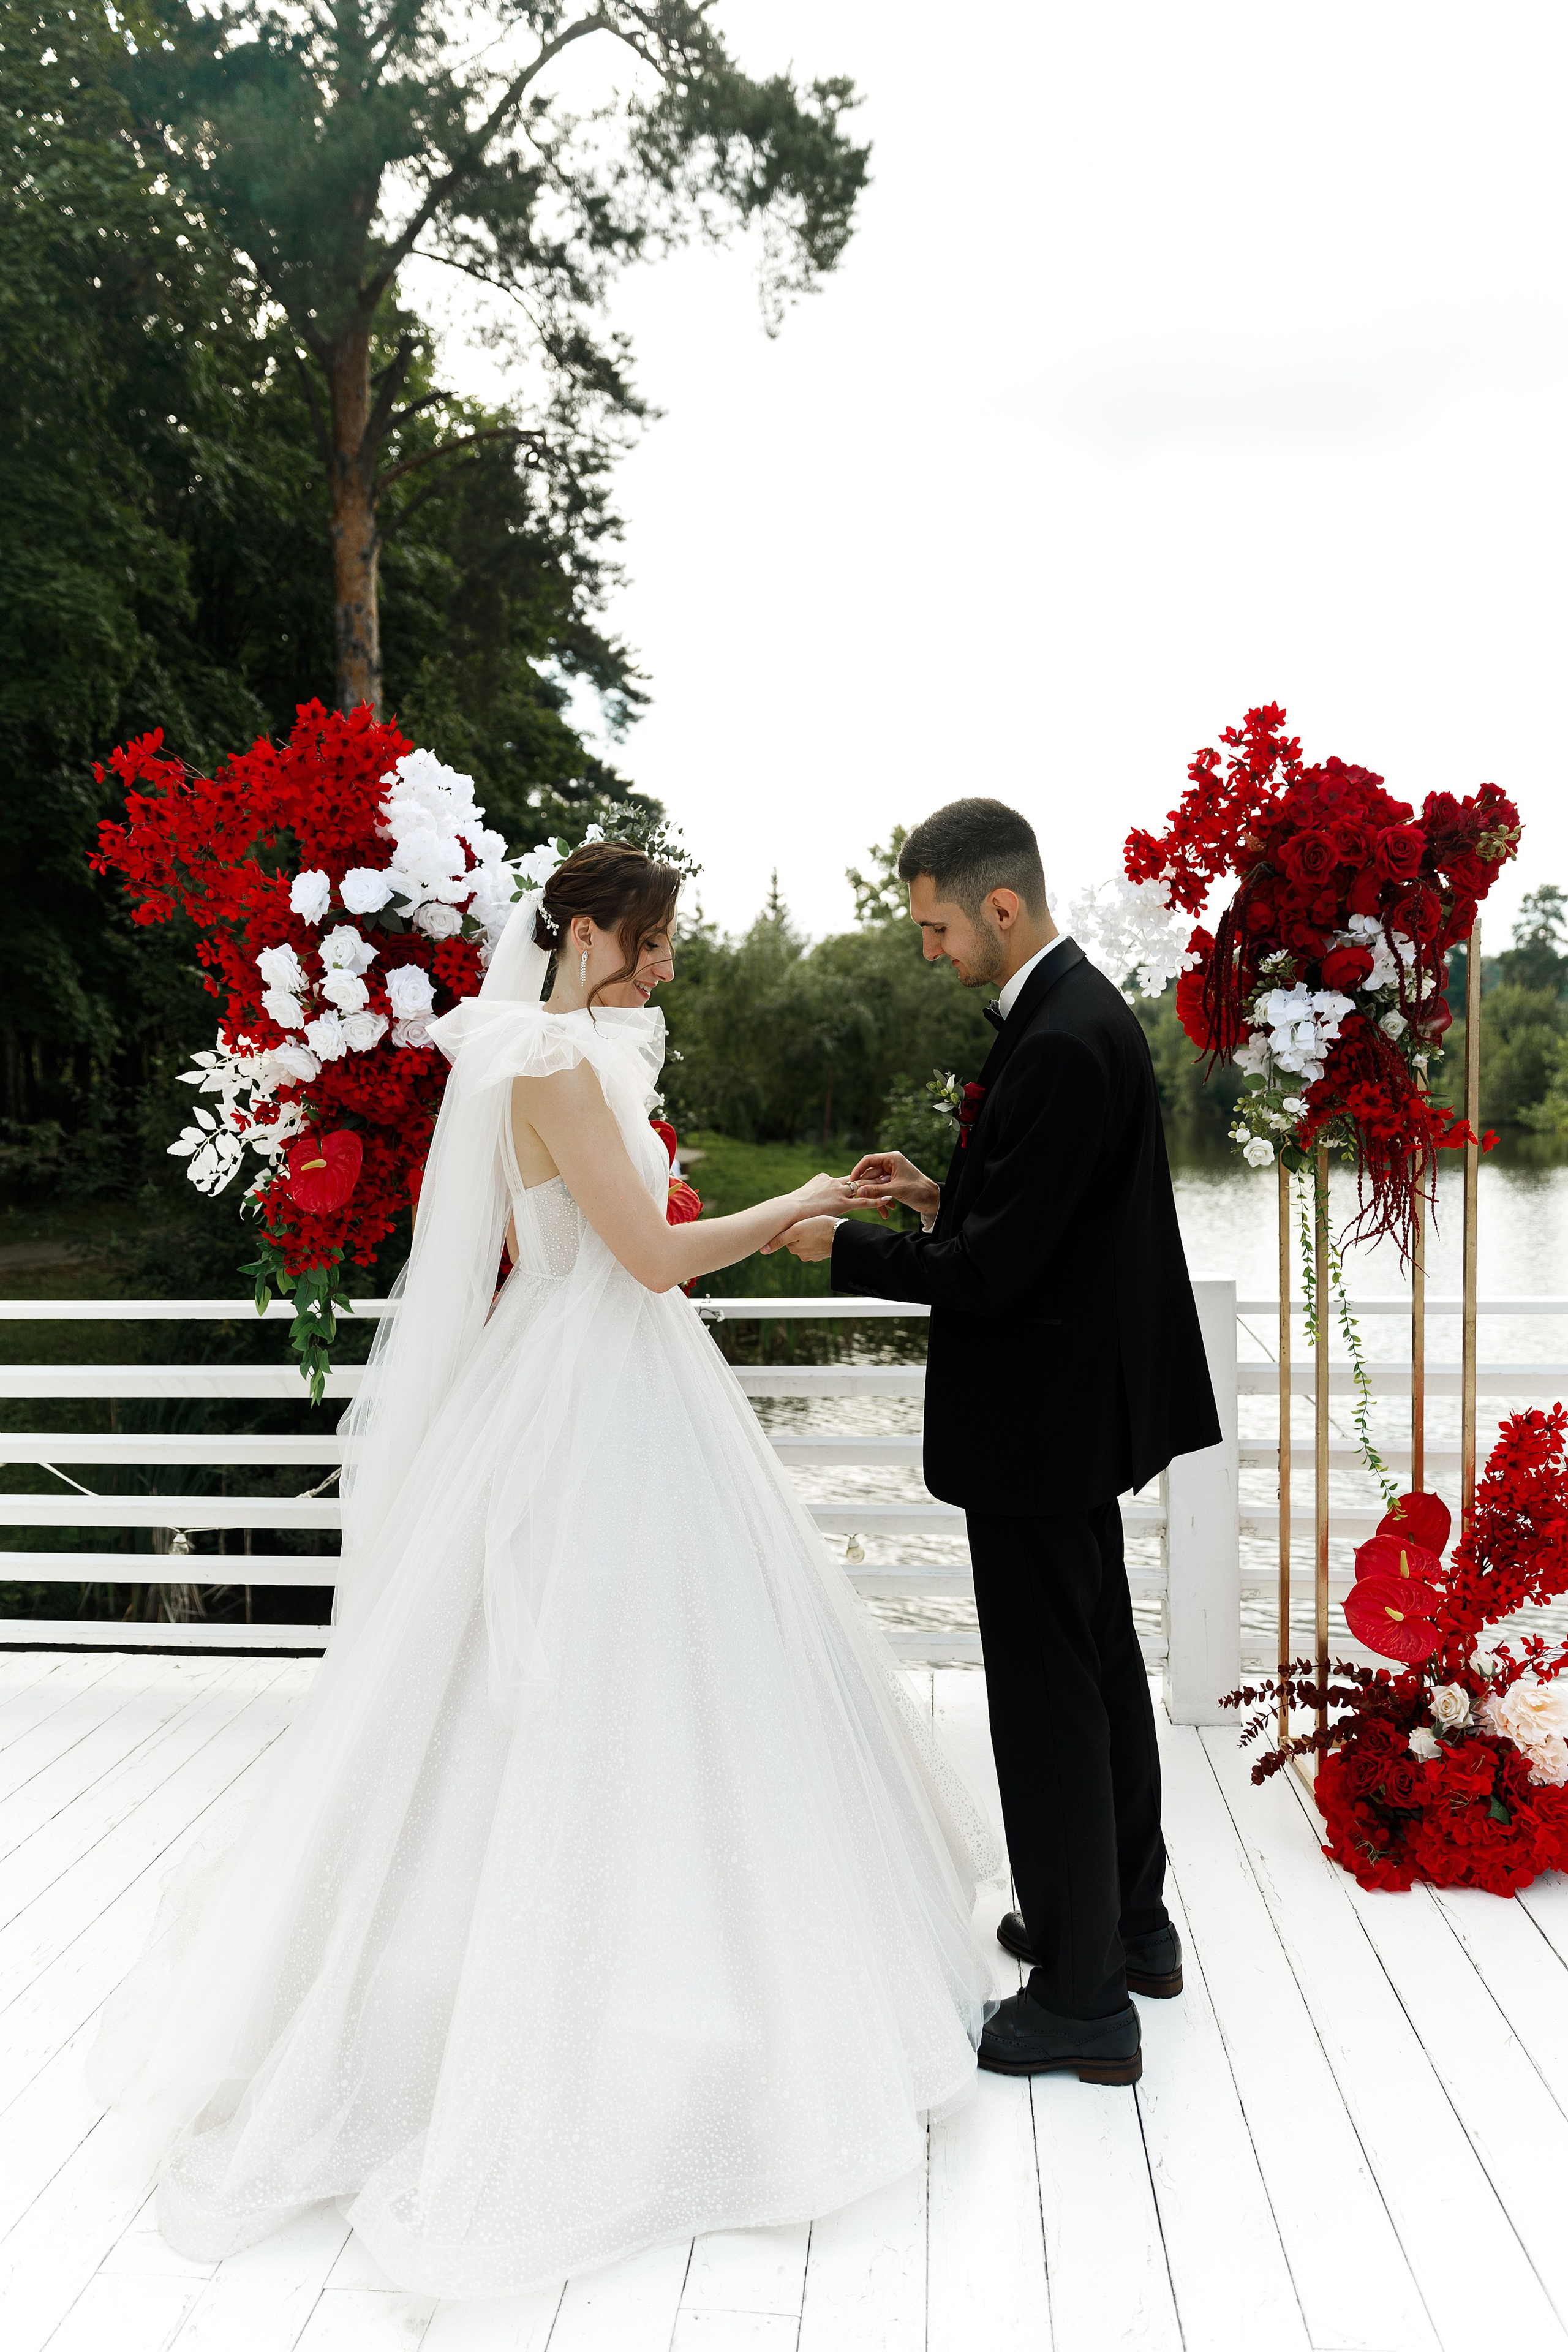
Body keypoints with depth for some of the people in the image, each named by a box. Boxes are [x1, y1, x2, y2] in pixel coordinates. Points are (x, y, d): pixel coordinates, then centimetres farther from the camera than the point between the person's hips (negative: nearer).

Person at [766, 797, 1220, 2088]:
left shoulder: (1061, 1043, -24)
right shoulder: (1079, 1007, 8)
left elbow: (993, 1270, -24)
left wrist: (847, 1247, -12)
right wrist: (942, 1195, 6)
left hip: (1042, 1414, -11)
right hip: (1085, 1398, 11)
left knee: (1049, 1696, 0)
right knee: (1102, 1661, 21)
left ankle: (1084, 2002, 14)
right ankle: (1130, 1920, 39)